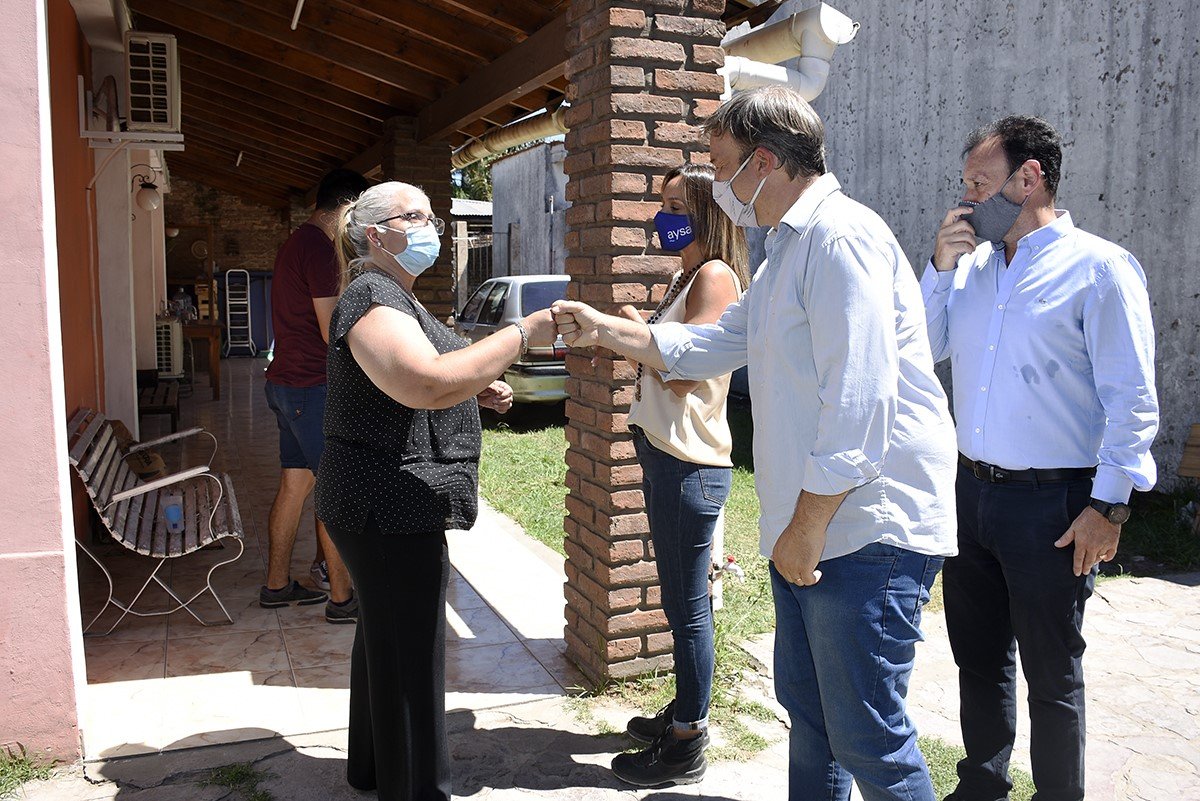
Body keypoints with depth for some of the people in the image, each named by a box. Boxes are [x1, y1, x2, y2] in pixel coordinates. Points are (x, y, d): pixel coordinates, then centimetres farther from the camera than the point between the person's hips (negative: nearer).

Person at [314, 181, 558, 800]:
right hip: (391, 508, -12)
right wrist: (522, 335, -29)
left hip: (390, 508, 12)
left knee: (385, 636, 23)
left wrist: (477, 390, 12)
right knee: (411, 655, -2)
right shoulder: (373, 297, -17)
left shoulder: (394, 296, 18)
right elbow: (426, 382, -35)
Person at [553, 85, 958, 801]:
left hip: (867, 527, -10)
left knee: (866, 737, 0)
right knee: (807, 708, 20)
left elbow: (859, 400, -24)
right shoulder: (791, 248, 19)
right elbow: (712, 345, 24)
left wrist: (807, 525, -19)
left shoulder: (842, 236, -16)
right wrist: (601, 328, 23)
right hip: (810, 527, 10)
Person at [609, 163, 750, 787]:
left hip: (689, 463, -10)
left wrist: (637, 327, -6)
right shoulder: (685, 278, 17)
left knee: (687, 606, 1)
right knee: (680, 600, 19)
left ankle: (687, 747, 15)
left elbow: (684, 371, -20)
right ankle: (686, 713, 35)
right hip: (664, 454, 10)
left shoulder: (716, 276, -13)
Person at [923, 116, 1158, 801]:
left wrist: (1109, 506, -15)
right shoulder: (973, 267, 11)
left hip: (1051, 504, -6)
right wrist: (941, 268, 0)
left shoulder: (1099, 268, -8)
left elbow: (1132, 400, -11)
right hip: (972, 490, 6)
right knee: (978, 655, 18)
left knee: (1051, 673, 8)